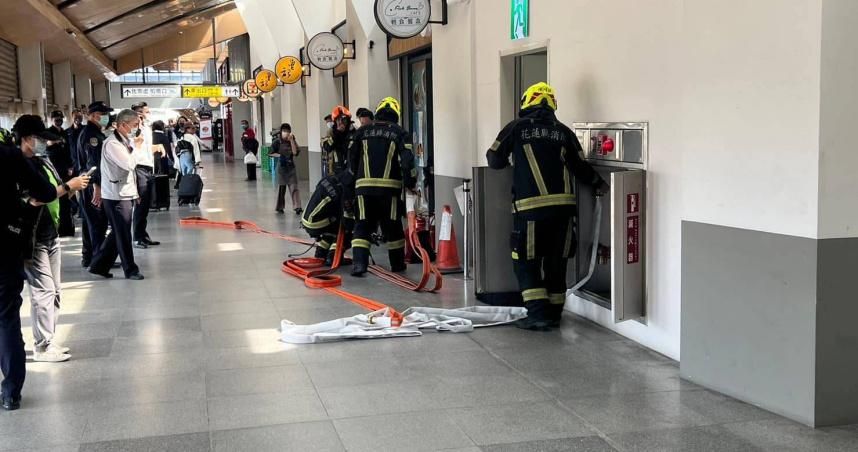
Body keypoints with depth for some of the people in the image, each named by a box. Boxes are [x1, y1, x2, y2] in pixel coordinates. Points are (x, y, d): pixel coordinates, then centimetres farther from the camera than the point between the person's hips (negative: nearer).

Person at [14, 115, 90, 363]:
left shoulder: (43, 161, 10)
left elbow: (57, 192, 17)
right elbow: (34, 200, -26)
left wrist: (73, 184, 0)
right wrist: (67, 186, -22)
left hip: (51, 234, 9)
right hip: (32, 238, -9)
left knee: (53, 291, 12)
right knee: (44, 291, -8)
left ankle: (48, 340, 21)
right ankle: (42, 346, -2)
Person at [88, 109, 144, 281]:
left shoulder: (125, 141, 14)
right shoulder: (112, 143, -16)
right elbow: (129, 164, -26)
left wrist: (135, 192, 17)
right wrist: (136, 148, -10)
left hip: (126, 195, 9)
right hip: (116, 196, -9)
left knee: (117, 233, 14)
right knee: (123, 235, 1)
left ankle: (99, 265, 23)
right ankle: (130, 270, 11)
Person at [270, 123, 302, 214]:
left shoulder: (293, 141, -1)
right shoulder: (277, 141, -5)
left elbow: (295, 153, -14)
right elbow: (271, 153, 0)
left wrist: (291, 141, -16)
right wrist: (279, 155, -16)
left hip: (291, 166, 1)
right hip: (282, 166, -1)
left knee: (294, 186, -9)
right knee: (282, 187, 6)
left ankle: (297, 207, -15)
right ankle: (279, 207, 20)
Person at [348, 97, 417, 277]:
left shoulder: (362, 132, 10)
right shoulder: (399, 133, 3)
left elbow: (352, 158, 12)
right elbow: (407, 160, -6)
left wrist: (357, 175, 26)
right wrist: (411, 184, 2)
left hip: (364, 186, 1)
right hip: (390, 186, -1)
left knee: (363, 225, 5)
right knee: (393, 226, 12)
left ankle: (359, 263, -9)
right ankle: (397, 264, 22)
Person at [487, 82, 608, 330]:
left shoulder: (517, 127, 3)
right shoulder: (563, 131, 11)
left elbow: (495, 160, 9)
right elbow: (580, 168, 11)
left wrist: (512, 161, 32)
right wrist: (598, 183, 30)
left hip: (531, 207, -4)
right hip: (563, 205, 4)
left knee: (526, 262, 5)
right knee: (556, 262, 13)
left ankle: (538, 314, -3)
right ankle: (554, 314, 19)